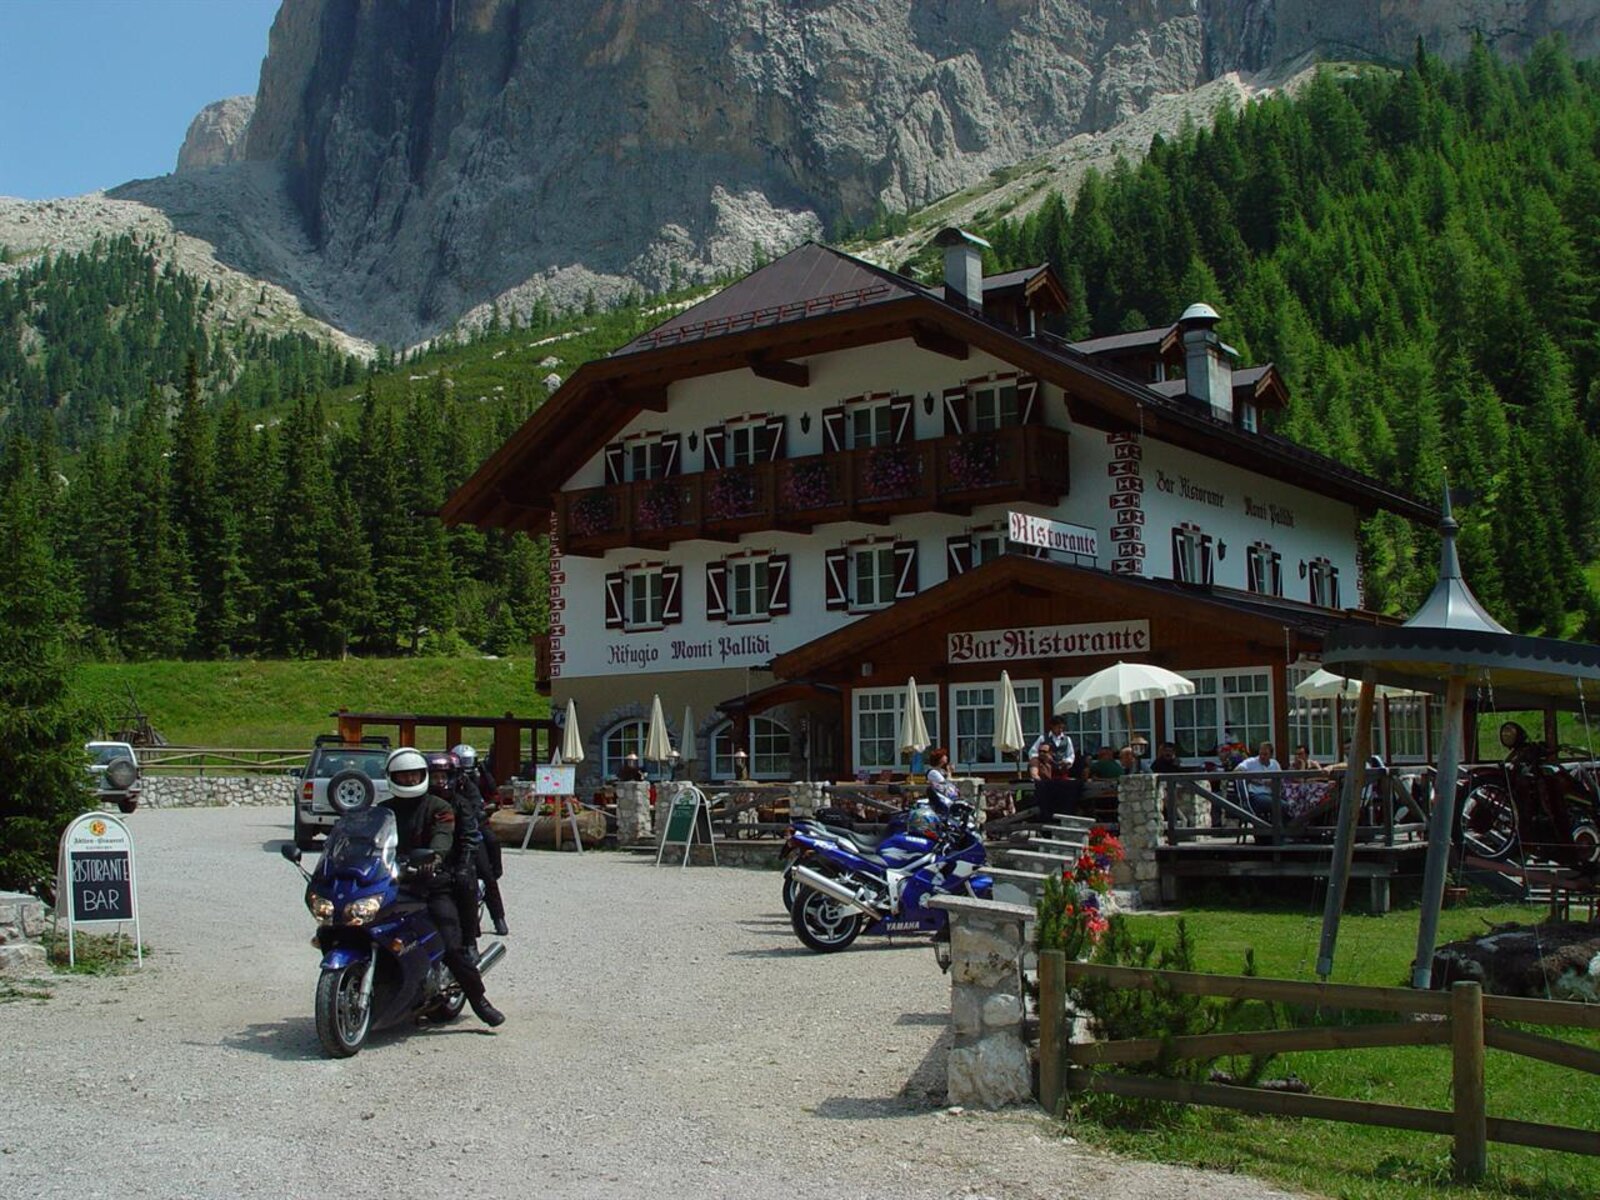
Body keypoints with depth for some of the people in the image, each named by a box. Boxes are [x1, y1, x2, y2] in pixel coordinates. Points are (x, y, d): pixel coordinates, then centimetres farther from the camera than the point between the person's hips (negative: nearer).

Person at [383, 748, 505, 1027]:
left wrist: (435, 856, -35)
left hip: (432, 883, -4)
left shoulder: (437, 807, 7)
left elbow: (443, 835, -13)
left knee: (451, 946, -14)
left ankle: (478, 997, -3)